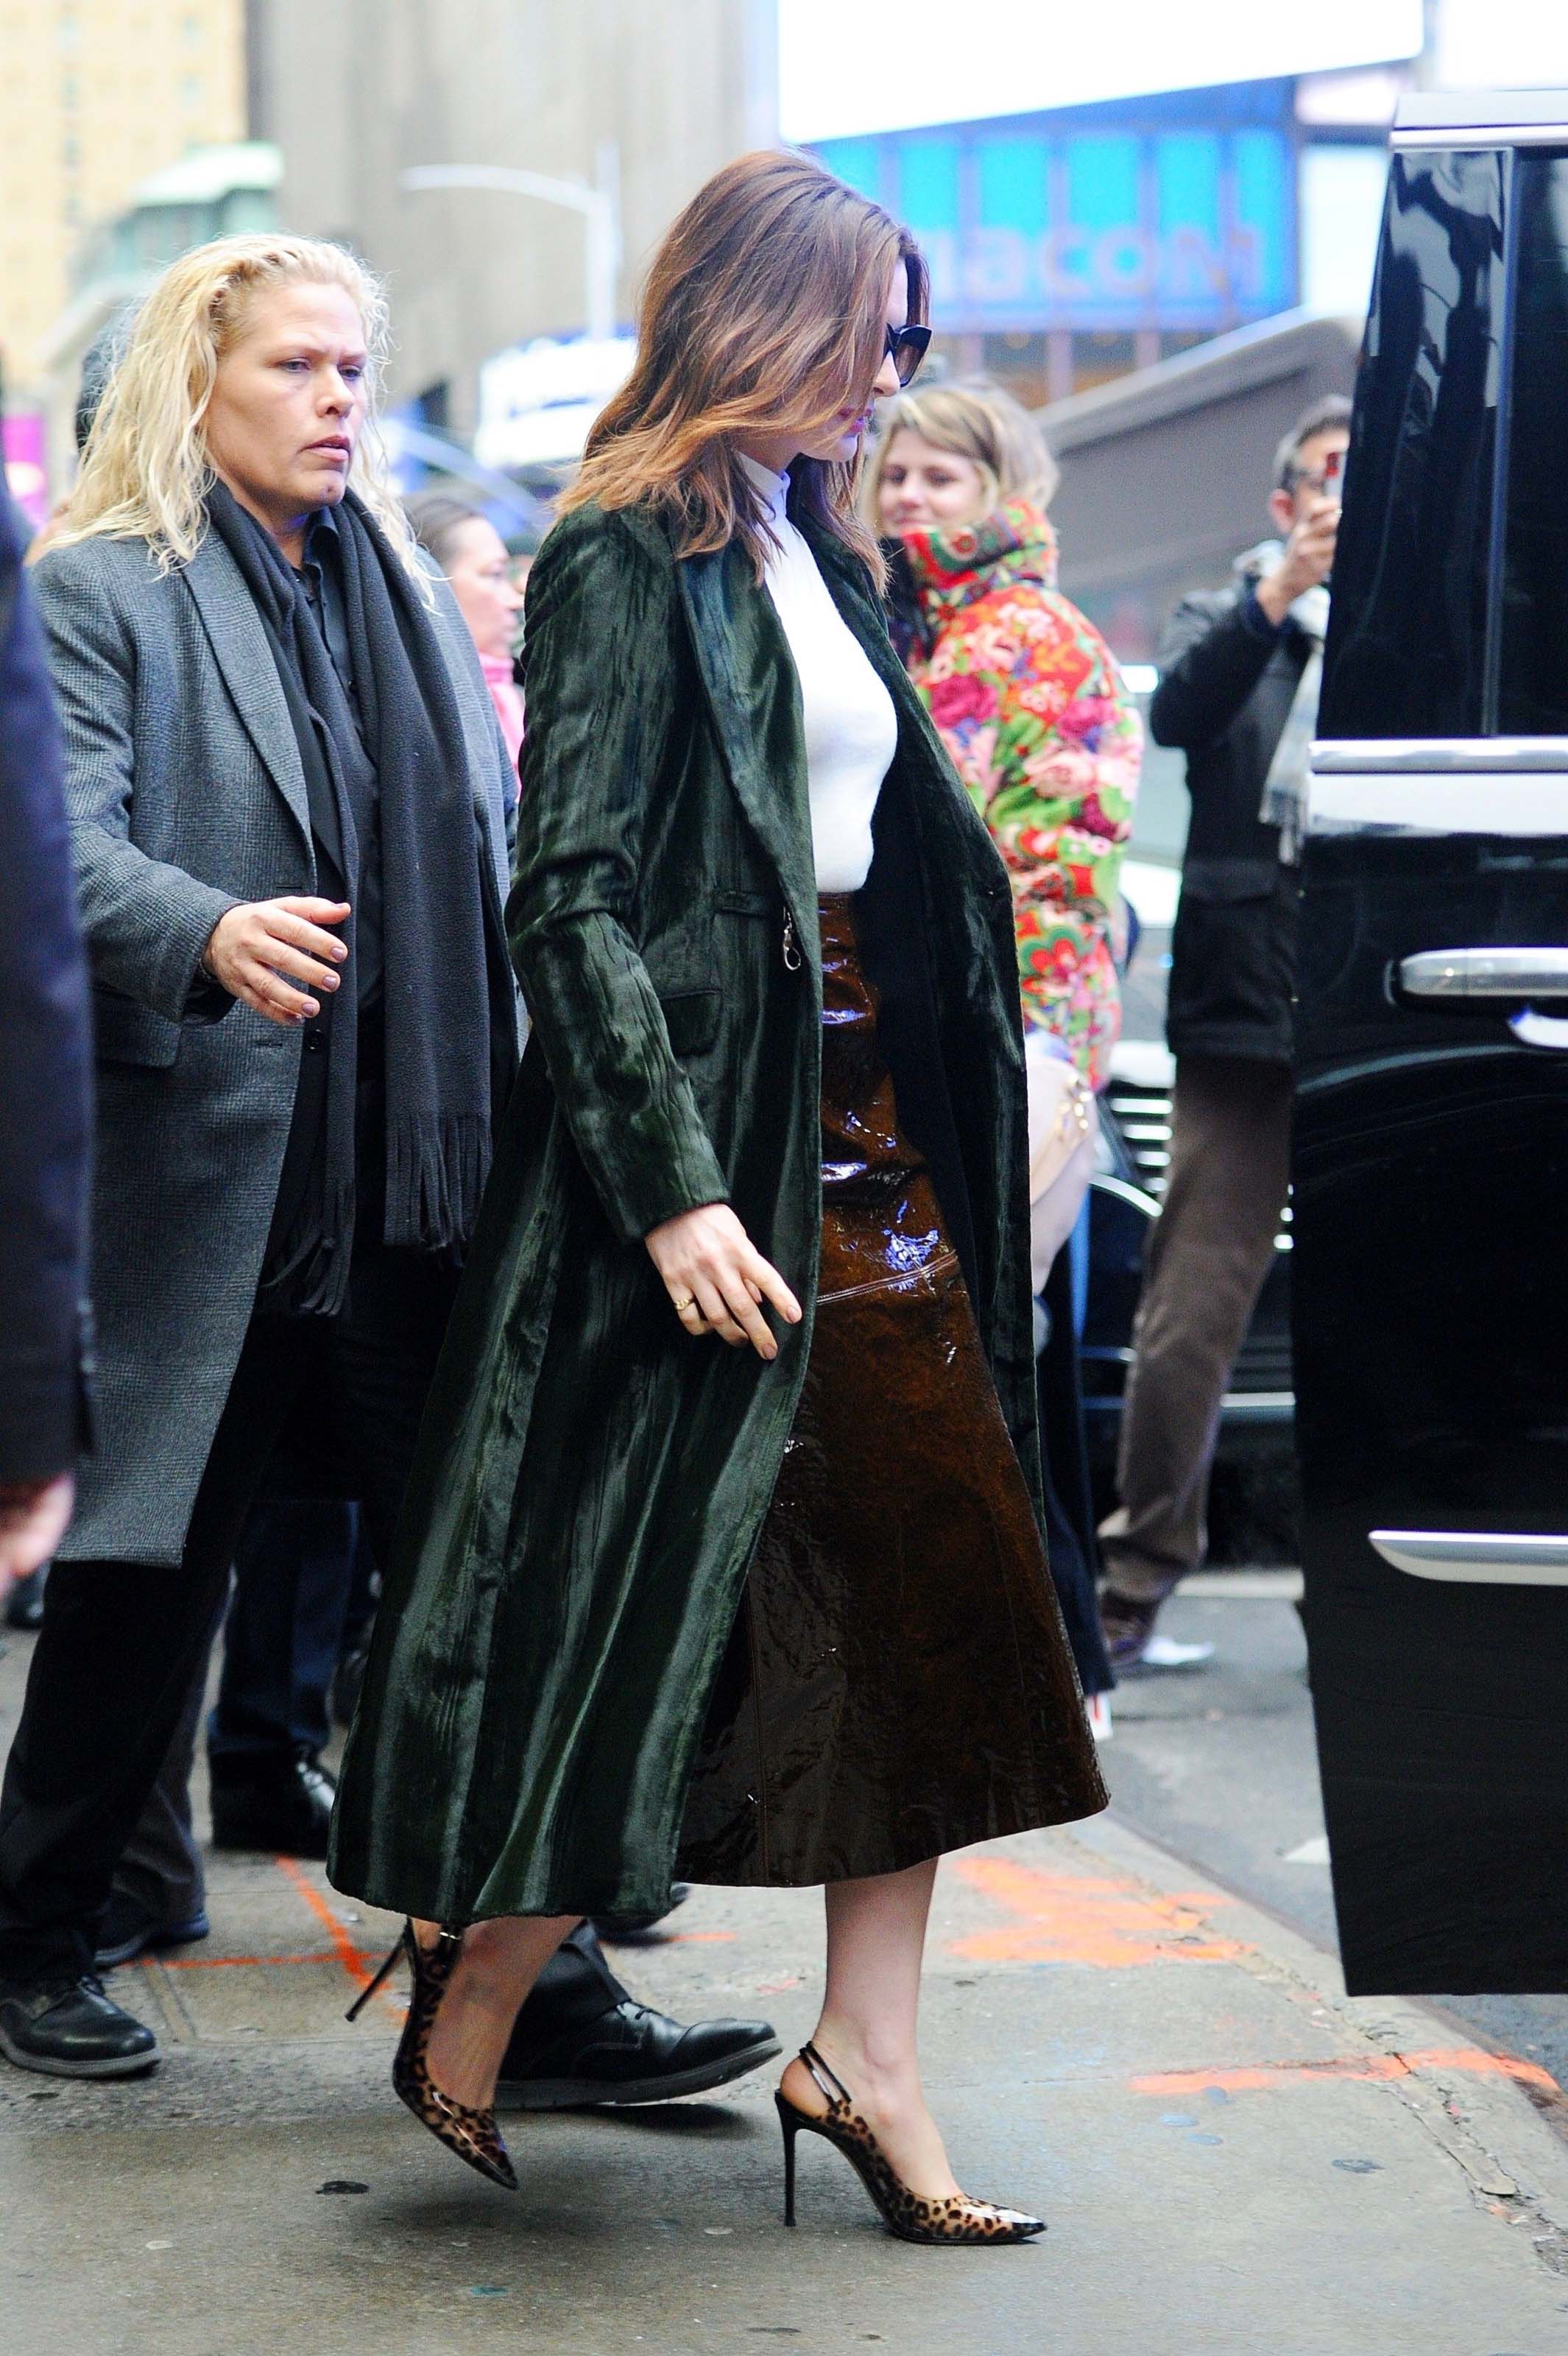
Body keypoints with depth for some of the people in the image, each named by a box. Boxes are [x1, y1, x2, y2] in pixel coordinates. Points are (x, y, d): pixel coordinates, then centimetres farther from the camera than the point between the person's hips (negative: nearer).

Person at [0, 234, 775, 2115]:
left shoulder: (409, 598, 18)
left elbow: (492, 853, 20)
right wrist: (213, 935, -34)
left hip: (409, 1186, 5)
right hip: (196, 1177, -5)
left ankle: (530, 1982, 6)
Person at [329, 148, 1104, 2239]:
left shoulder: (819, 557, 16)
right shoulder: (628, 557, -9)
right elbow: (573, 896, -17)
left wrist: (973, 1135, 14)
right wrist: (671, 1186, -23)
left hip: (869, 1134, 9)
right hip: (714, 1142, -9)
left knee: (926, 1590, 6)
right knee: (653, 1589, -5)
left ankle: (865, 2057, 11)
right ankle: (461, 2016, 12)